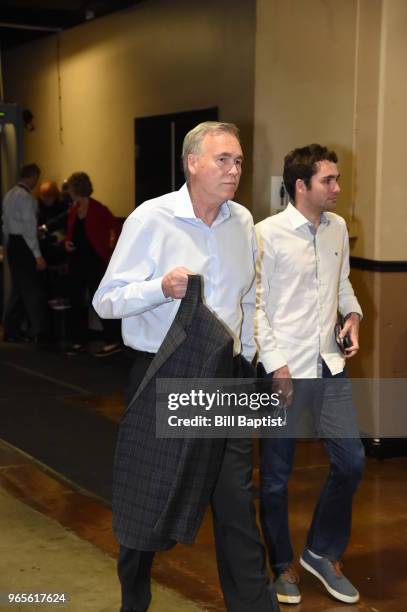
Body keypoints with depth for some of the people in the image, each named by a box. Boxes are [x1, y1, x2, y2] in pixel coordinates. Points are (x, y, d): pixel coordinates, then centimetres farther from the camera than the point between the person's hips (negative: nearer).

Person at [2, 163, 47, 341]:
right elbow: (29, 228, -20)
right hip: (24, 245, -9)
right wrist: (38, 255, -20)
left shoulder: (9, 195, 12)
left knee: (18, 288, 14)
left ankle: (11, 330, 16)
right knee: (33, 289, -2)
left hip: (12, 244, 9)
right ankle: (37, 331, 3)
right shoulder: (26, 197, -16)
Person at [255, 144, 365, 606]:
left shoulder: (337, 228, 6)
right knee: (276, 475, 7)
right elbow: (254, 303, -12)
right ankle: (283, 566, 27)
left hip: (328, 364, 6)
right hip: (282, 368, -5)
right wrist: (275, 364, -14)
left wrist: (352, 313, 1)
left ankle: (322, 552, 27)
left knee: (351, 461, 6)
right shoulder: (267, 234, -13)